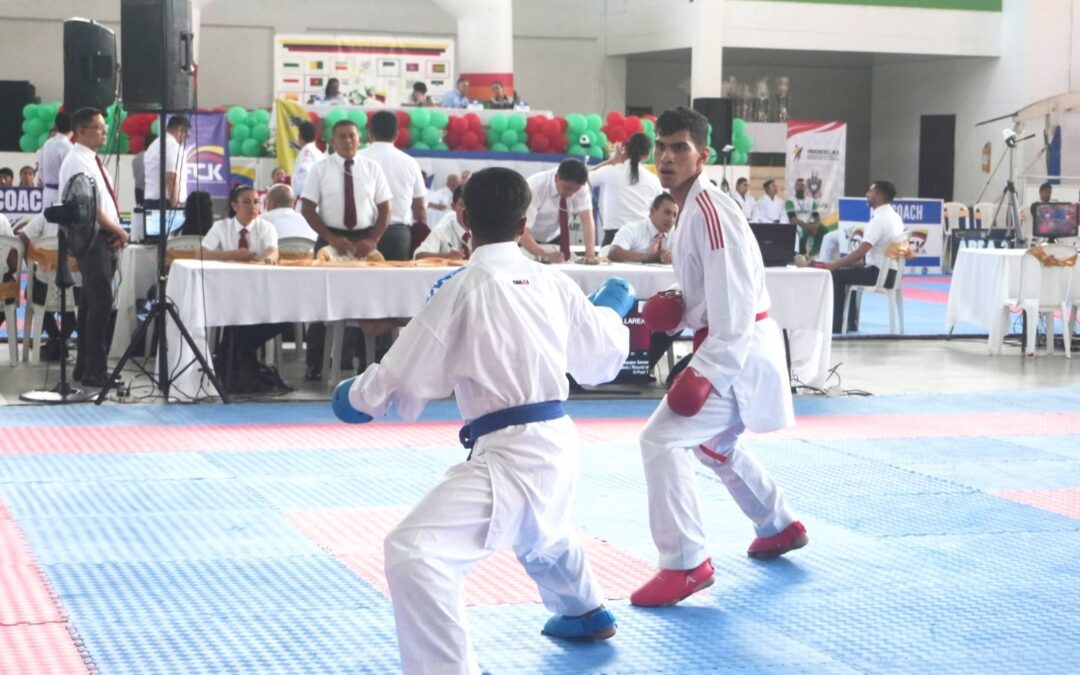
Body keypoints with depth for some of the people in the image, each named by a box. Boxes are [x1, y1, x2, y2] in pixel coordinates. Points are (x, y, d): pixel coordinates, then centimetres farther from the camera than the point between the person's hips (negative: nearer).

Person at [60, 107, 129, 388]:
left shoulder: (92, 161, 18)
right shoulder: (77, 162, -14)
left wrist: (116, 232, 5)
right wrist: (118, 230, -11)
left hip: (105, 239, 10)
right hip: (92, 239, -10)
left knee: (92, 303, 13)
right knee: (101, 303, -11)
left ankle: (85, 368, 20)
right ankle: (95, 372, -7)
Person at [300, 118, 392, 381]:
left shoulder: (372, 169, 3)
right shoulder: (320, 169, -1)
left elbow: (384, 209, 3)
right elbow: (308, 208, -4)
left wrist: (373, 241, -12)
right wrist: (332, 239, -14)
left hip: (364, 239, 1)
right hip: (330, 238, -1)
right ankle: (315, 365, 8)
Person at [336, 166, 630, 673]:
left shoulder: (463, 288, -12)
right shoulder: (552, 283, 4)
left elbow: (405, 376, -8)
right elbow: (602, 358, 19)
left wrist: (355, 394, 14)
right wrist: (613, 313, 42)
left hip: (511, 454, -8)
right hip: (558, 442, 8)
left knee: (414, 551, -17)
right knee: (541, 533, 40)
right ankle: (586, 613, 65)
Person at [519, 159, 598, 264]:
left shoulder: (581, 186, -22)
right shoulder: (535, 187, -33)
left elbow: (586, 218, -28)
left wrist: (590, 252, -43)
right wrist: (545, 255, -51)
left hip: (554, 237, 3)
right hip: (528, 239, -3)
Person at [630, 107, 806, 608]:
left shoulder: (711, 212, -21)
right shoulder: (693, 208, 11)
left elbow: (735, 301, -27)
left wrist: (707, 372, -30)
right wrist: (674, 308, 2)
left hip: (739, 352, -11)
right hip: (728, 348, 11)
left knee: (662, 439, -18)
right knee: (715, 444, 29)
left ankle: (685, 564, -12)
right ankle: (779, 527, 48)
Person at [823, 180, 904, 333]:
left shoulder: (879, 219, -19)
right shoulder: (894, 217, 12)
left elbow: (860, 252, -23)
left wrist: (834, 265, -14)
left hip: (880, 273, -10)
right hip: (891, 272, 10)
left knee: (836, 276, -1)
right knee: (850, 270, 29)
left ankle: (836, 326, 3)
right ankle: (851, 324, 30)